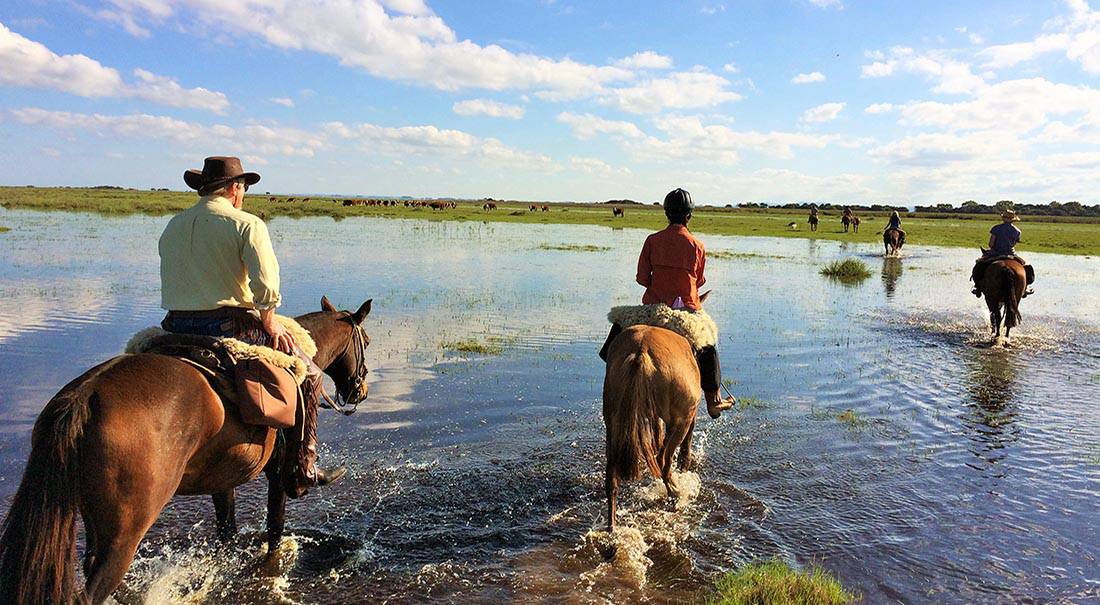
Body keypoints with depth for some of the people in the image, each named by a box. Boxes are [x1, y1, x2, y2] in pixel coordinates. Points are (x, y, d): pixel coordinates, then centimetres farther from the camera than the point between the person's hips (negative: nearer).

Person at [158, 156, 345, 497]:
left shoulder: (172, 226, 15)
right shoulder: (247, 224, -6)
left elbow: (173, 283, 16)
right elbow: (265, 284, -18)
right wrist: (269, 320, -3)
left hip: (176, 328, 7)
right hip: (229, 325, -6)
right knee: (308, 375, 9)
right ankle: (300, 473, 8)